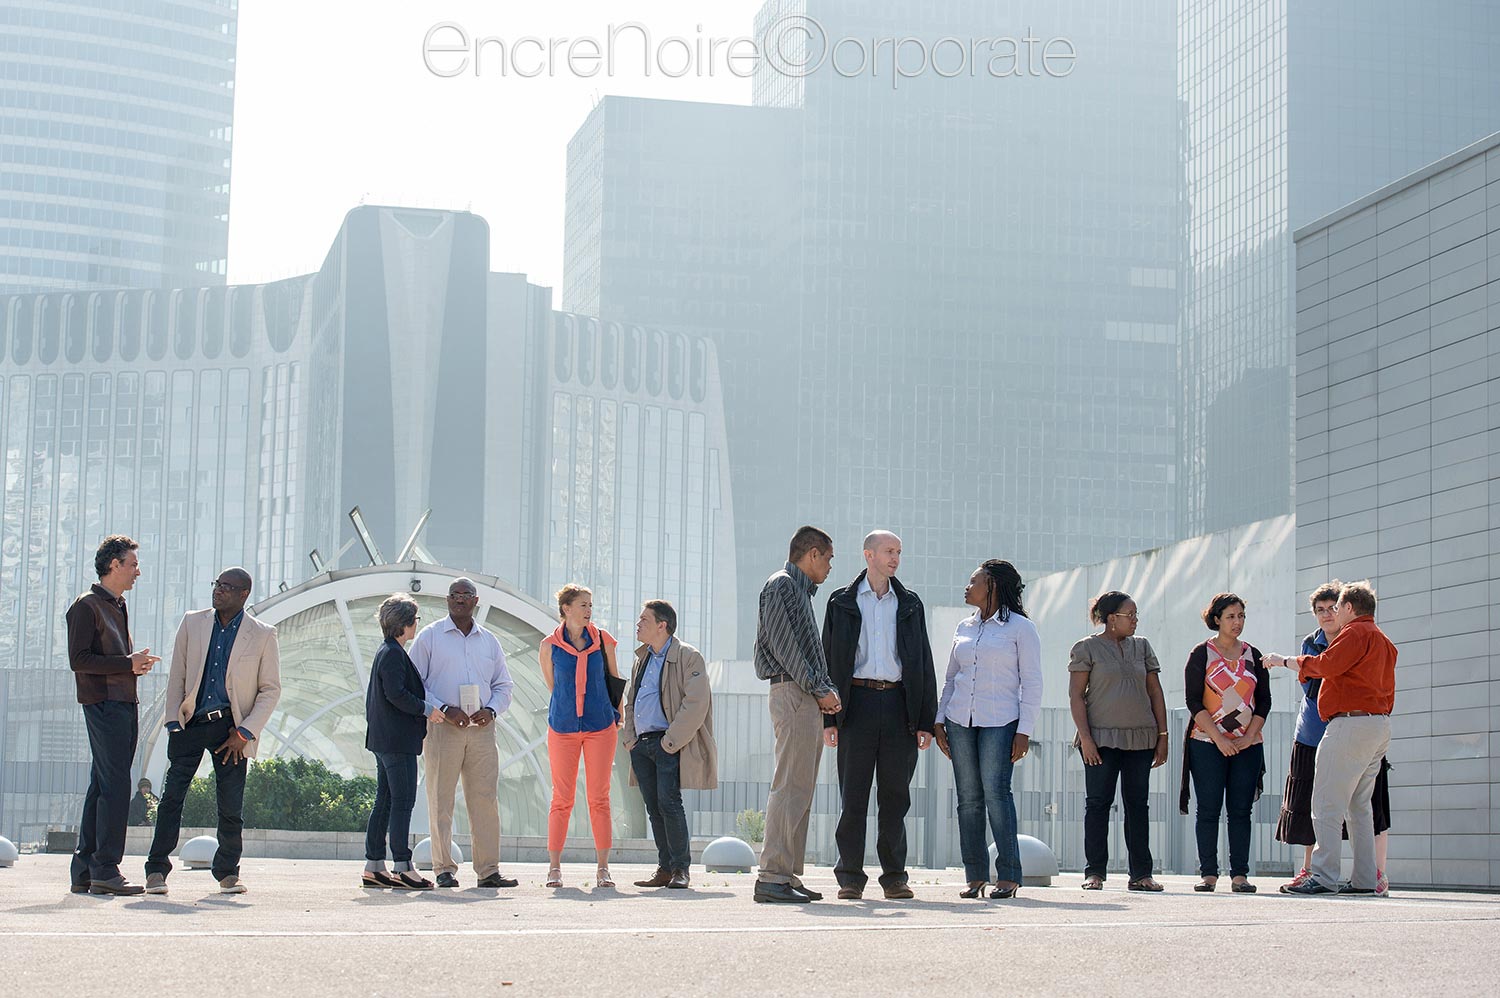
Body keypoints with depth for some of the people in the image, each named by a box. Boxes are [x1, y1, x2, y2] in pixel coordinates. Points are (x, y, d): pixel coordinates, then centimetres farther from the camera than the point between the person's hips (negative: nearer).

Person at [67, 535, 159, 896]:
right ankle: (105, 870, -10)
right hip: (103, 703, -9)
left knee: (102, 787, 8)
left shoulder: (118, 606, 22)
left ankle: (84, 871, 11)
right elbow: (78, 660, -14)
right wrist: (128, 663, -15)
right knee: (115, 786, -12)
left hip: (126, 703, 9)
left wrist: (138, 662, 5)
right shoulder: (87, 606, -6)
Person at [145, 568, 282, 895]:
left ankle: (228, 872, 16)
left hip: (230, 726, -1)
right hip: (191, 722, 1)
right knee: (172, 795, -5)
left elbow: (271, 689, 2)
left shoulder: (263, 635, 1)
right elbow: (176, 677, 10)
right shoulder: (192, 623, 8)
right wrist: (173, 722, 1)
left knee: (231, 805, 0)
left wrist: (244, 733, -6)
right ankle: (156, 870, 1)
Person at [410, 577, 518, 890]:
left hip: (481, 728, 3)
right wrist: (445, 709, -11)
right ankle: (444, 869, 2)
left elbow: (504, 685, 20)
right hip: (443, 726, -3)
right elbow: (414, 684, 1)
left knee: (486, 799, -2)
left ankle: (488, 869, 0)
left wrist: (491, 710, -1)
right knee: (441, 800, -3)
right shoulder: (430, 636, 6)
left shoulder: (489, 641, 17)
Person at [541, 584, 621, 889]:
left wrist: (620, 714, 17)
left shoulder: (602, 640, 3)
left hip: (600, 726, 1)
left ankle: (603, 868, 4)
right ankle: (554, 867, 7)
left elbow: (614, 680, 14)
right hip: (562, 726, -1)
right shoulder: (549, 645, 0)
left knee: (599, 798, 1)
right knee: (562, 798, 1)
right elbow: (552, 686, 12)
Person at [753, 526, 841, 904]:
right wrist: (820, 689, -14)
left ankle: (788, 876, 11)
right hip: (792, 693, -10)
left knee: (800, 790, 9)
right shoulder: (781, 585, -5)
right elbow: (784, 645, -15)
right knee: (790, 786, -14)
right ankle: (772, 877, -16)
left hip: (808, 699, 10)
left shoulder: (801, 590, 24)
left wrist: (827, 690, 8)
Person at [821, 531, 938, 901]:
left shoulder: (909, 604, 14)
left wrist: (926, 721, 5)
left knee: (895, 794, 2)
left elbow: (923, 663, 12)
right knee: (853, 794, -2)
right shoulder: (842, 602, 8)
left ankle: (895, 876, 8)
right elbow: (830, 660, 6)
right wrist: (828, 718, -3)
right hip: (857, 703, -1)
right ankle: (850, 877, 3)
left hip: (898, 704, 2)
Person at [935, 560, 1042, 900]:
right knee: (968, 797, 2)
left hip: (1000, 722, -5)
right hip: (960, 721, 5)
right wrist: (939, 720, 12)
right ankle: (975, 875, 6)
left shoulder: (1021, 628, 1)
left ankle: (1008, 875, -10)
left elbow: (1032, 683, -2)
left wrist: (1024, 731, -9)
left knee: (996, 792, -14)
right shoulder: (964, 627, 17)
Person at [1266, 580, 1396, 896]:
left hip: (1351, 723, -10)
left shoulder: (1356, 633, -8)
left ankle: (1324, 877, -15)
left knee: (1327, 804, -10)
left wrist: (1285, 661, -8)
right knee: (1359, 806, 13)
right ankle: (1364, 879, 11)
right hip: (1379, 725, 10)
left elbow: (1326, 665, -19)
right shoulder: (1383, 641, 23)